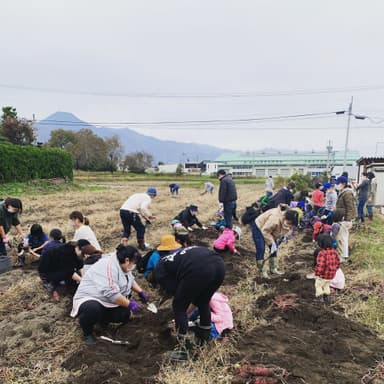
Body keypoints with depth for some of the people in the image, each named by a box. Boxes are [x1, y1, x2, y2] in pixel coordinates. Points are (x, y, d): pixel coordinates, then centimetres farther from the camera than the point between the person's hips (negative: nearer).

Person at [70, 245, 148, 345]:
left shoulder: (122, 265, 2)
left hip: (108, 303, 9)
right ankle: (87, 332, -9)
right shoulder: (109, 267, -29)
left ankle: (102, 320, 18)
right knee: (93, 309, -39)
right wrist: (129, 304, -28)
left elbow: (131, 280, 20)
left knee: (124, 315, -10)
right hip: (88, 299, -9)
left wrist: (140, 292, 8)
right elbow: (111, 293, -35)